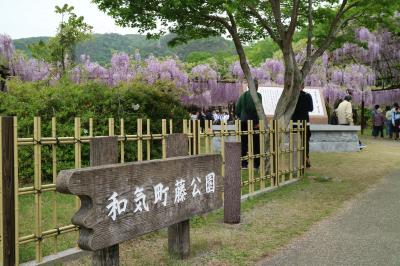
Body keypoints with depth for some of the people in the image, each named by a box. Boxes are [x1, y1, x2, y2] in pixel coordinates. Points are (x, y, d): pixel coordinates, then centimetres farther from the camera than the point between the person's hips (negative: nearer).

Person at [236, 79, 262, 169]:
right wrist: (259, 121, -13)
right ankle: (256, 163, 6)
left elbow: (237, 110, 7)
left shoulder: (242, 96, 7)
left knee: (244, 144, 11)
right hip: (254, 123, -4)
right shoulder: (257, 95, -8)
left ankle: (243, 163, 12)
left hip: (243, 123, 5)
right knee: (256, 144, 5)